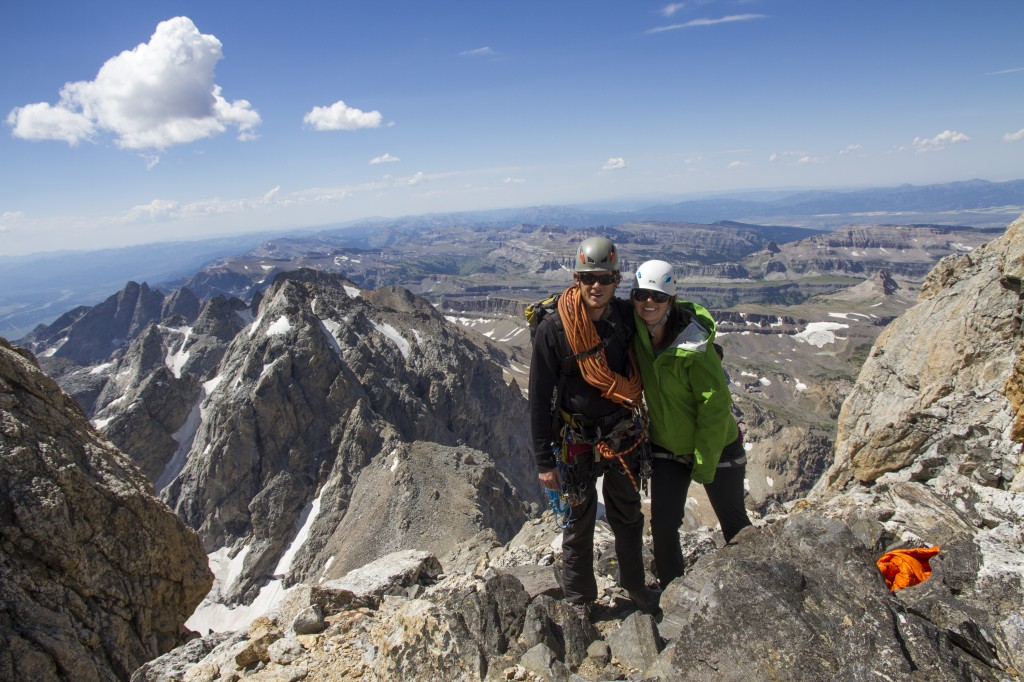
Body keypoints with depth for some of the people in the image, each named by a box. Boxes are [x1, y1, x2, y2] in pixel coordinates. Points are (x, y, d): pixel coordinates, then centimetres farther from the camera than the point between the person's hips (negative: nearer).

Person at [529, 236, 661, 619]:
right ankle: (579, 598, 35)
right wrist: (544, 461, -11)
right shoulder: (552, 330, -18)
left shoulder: (626, 316, -8)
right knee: (579, 520, 12)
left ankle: (634, 585, 44)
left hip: (623, 433, 4)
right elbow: (539, 399, -13)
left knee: (628, 515, 20)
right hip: (576, 440, -3)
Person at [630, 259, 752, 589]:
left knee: (734, 523, 15)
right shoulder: (635, 330, -12)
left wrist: (704, 464, -17)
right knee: (663, 525, 4)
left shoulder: (694, 347, -28)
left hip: (715, 447, -4)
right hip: (665, 447, 4)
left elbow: (715, 407, -22)